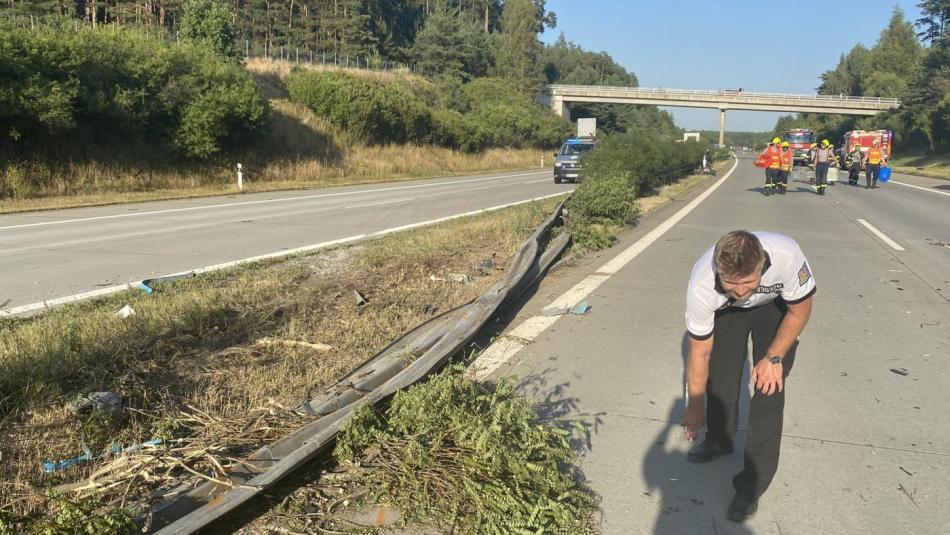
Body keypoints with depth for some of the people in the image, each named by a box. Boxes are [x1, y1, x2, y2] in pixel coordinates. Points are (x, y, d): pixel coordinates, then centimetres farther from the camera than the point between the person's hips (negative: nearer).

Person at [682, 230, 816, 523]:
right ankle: (718, 441, 33)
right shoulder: (701, 286, -38)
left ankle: (751, 487, 0)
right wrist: (695, 406, -10)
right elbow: (700, 353, -21)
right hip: (727, 311, 1)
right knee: (719, 376, 1)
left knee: (768, 387, -10)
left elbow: (799, 310, -18)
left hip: (775, 306, -1)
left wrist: (774, 358, -22)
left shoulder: (786, 255, -42)